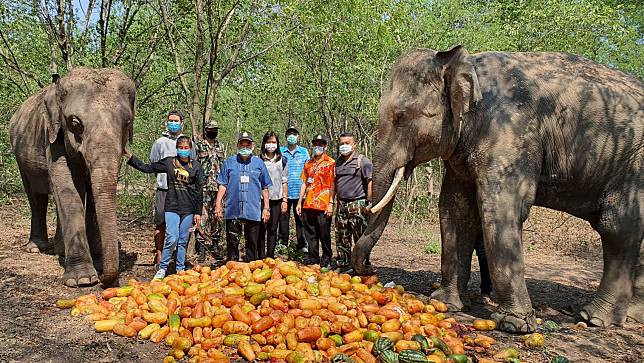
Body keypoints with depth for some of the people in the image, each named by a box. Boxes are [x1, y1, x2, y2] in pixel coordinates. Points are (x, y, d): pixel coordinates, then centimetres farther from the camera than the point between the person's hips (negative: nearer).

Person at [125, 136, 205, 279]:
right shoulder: (169, 162, 5)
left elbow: (199, 191, 5)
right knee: (172, 239, -12)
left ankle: (180, 270, 20)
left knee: (183, 241, 8)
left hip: (188, 209, 1)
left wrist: (198, 212, 3)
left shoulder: (196, 166, 4)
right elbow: (146, 168, 8)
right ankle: (162, 268, 5)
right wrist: (130, 157, 0)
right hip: (172, 207, -1)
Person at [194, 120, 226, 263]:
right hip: (202, 187, -5)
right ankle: (201, 248, -1)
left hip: (217, 187, 5)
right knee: (202, 217, -7)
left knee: (216, 217, 9)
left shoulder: (220, 146, 15)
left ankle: (215, 245, 19)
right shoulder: (198, 145, -1)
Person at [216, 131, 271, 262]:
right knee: (232, 243, 5)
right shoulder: (229, 162, 8)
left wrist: (266, 208, 7)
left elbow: (265, 188, 11)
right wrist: (218, 204, -1)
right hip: (232, 211, 0)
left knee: (252, 245, 6)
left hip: (253, 211, 0)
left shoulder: (259, 163, 9)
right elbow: (222, 185, 7)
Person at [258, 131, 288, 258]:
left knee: (273, 230, 5)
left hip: (276, 199, 1)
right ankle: (261, 257, 7)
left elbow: (284, 182, 8)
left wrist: (285, 200, 3)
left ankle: (270, 256, 13)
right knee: (261, 229, -1)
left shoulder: (282, 160, 9)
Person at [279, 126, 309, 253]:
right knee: (283, 219, 4)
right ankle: (283, 243, 15)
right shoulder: (280, 151, 7)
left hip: (299, 192, 0)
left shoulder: (304, 152, 8)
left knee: (300, 219, 5)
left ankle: (301, 244, 14)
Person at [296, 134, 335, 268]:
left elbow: (333, 185, -6)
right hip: (308, 205, 5)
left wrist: (331, 203, -12)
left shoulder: (330, 163, -1)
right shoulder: (308, 163, 15)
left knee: (324, 235, 2)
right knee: (310, 234, 11)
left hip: (323, 206, -5)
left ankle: (326, 260, 16)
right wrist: (299, 202, 13)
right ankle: (313, 259, 23)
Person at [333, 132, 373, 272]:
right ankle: (343, 265, 22)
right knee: (341, 238, 11)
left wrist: (369, 202, -16)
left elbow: (370, 182, -10)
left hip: (358, 205, -6)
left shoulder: (363, 161, -5)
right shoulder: (339, 161, 15)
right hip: (342, 205, 7)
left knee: (361, 238, -2)